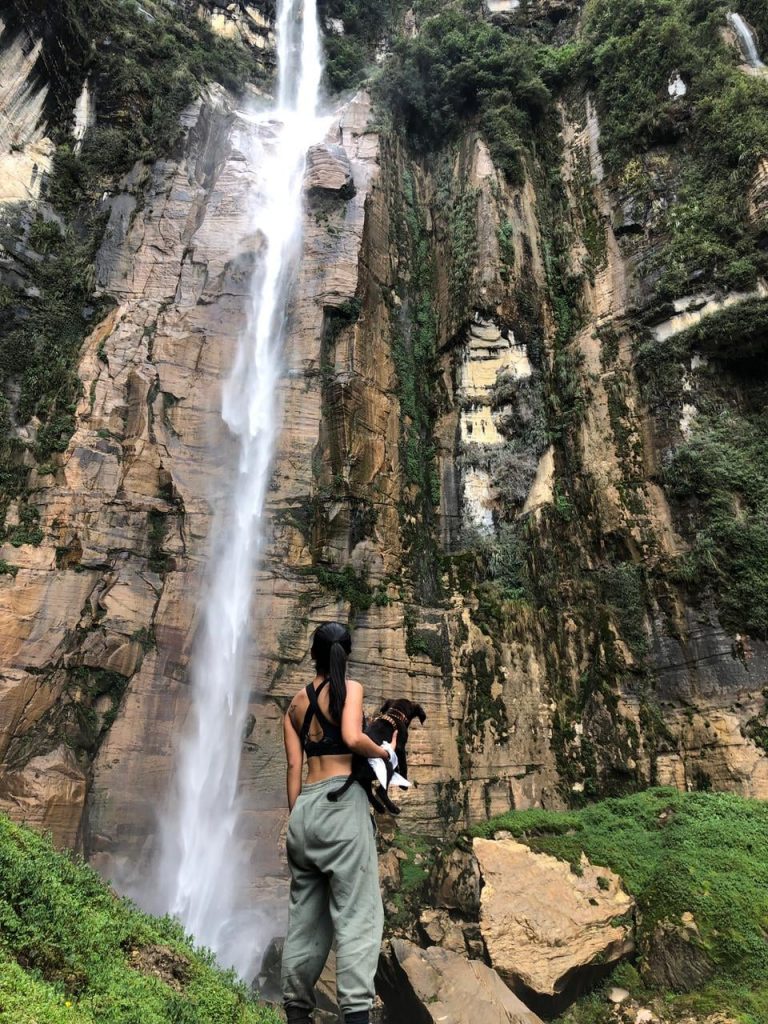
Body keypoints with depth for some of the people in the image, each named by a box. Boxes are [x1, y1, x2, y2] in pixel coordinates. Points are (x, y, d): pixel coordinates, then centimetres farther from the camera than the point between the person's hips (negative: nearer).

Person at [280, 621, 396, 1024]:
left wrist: (296, 816, 15)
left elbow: (294, 765, 11)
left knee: (305, 913, 16)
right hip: (341, 803, -6)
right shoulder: (350, 688, -3)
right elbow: (352, 738, -20)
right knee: (357, 912, -3)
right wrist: (386, 751, -2)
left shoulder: (296, 702, 14)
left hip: (306, 807, 7)